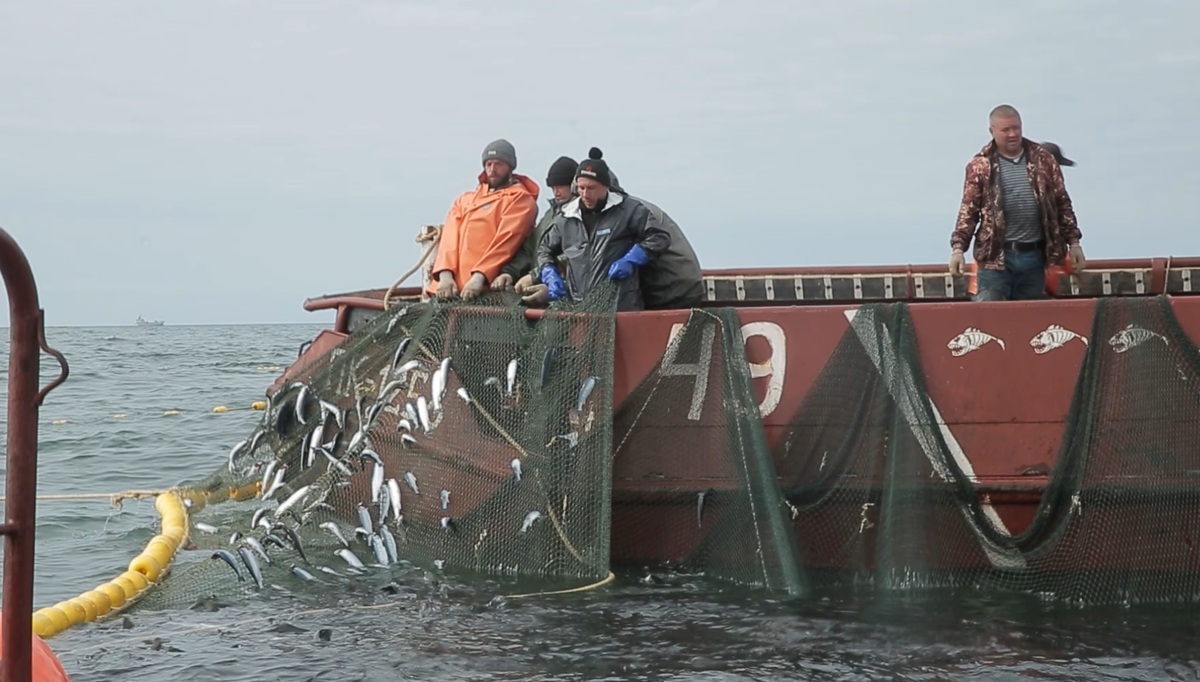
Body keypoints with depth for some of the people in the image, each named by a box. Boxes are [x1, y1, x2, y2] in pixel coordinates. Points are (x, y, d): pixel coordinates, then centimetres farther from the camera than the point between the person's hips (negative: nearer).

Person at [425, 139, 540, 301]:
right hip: (450, 286, 5)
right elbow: (450, 238, 9)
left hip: (486, 289, -5)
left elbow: (506, 241, -8)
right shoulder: (465, 199, 24)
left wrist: (479, 278, -21)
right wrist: (445, 275, -9)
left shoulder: (520, 199, 6)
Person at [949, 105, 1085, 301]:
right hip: (996, 256, -3)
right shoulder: (980, 166, 0)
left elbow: (1062, 204, 12)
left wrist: (1073, 242, 8)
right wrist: (958, 247, -11)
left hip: (1034, 256, 3)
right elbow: (969, 210, 0)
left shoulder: (1043, 159, 8)